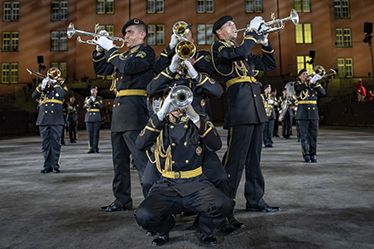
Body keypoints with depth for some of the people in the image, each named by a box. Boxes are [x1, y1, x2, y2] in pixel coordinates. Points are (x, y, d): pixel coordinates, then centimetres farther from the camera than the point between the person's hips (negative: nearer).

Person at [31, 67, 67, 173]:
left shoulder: (61, 87, 9)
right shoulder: (42, 86, 14)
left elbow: (62, 94, -11)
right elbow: (34, 96, -1)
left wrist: (55, 85, -12)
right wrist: (42, 87, -13)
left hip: (57, 120, -2)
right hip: (43, 119, 2)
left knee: (55, 143, -2)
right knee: (45, 143, 4)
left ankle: (55, 165, 6)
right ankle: (47, 165, 11)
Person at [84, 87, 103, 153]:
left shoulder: (99, 98, 11)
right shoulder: (87, 98, 14)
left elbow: (102, 107, 1)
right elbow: (85, 106, 3)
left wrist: (97, 102, -12)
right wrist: (90, 101, -12)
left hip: (97, 117, -1)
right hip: (89, 117, 1)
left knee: (96, 133, -6)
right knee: (90, 133, -1)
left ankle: (95, 147, -2)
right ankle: (91, 148, 6)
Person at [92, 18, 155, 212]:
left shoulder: (146, 51, -1)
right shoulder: (124, 55, 23)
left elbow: (128, 67, -19)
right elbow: (101, 70, 23)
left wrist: (110, 48, -8)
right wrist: (100, 49, 11)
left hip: (134, 108, -9)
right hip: (119, 108, 9)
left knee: (141, 158, -11)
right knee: (120, 159, 12)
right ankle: (122, 200, 21)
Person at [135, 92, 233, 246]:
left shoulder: (199, 121, 9)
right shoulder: (160, 122, 8)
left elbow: (216, 145, -9)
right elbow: (140, 145, -11)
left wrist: (194, 116, -19)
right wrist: (161, 113, -19)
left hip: (195, 183, 0)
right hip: (167, 184, 0)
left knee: (224, 205, -28)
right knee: (143, 216, -26)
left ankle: (206, 232, 8)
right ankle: (163, 230, 11)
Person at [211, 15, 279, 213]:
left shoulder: (243, 52, 26)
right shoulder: (218, 47, 3)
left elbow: (269, 65, 26)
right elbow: (240, 53, -17)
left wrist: (264, 43, 14)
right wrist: (252, 30, -5)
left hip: (255, 108, 8)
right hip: (240, 107, -8)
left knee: (254, 157, 9)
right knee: (235, 157, -8)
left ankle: (255, 200, 17)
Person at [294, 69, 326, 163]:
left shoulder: (313, 84, 17)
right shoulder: (297, 84, 4)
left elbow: (323, 92, 5)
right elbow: (301, 87, -20)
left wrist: (315, 83, -6)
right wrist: (311, 81, -29)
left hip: (314, 113, 4)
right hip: (303, 113, -4)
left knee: (313, 135, 4)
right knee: (304, 135, -2)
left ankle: (313, 154, 10)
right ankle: (306, 154, 3)